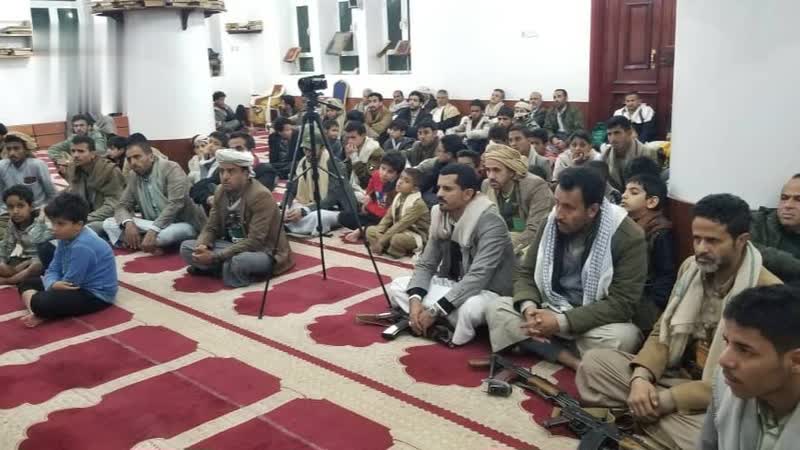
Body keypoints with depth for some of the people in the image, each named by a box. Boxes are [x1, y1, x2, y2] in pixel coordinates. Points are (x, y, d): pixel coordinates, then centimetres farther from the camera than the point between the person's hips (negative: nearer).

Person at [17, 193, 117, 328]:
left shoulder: (82, 246, -28)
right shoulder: (66, 237, 2)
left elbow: (70, 283, -23)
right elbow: (53, 270, 3)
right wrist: (53, 284, -19)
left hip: (96, 295, -11)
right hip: (78, 284, 11)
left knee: (40, 303, -30)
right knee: (27, 284, 14)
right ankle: (36, 311, -10)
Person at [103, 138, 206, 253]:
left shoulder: (170, 168, -14)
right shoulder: (133, 177, 7)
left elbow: (175, 204, -24)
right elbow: (122, 206, 6)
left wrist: (153, 230, -33)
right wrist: (128, 223, -19)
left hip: (183, 224, -6)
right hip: (151, 225, 6)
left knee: (166, 234, -40)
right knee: (108, 224, -8)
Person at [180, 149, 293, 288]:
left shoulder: (261, 196, -24)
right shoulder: (221, 191, 0)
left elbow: (254, 241, -28)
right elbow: (211, 228, 5)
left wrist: (215, 257, -30)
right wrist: (201, 247, -19)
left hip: (264, 252, -7)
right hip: (234, 247, 7)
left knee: (238, 261, -38)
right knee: (186, 247, -6)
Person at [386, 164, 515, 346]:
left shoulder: (490, 223, -24)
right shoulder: (440, 217, -2)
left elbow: (478, 277, -32)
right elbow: (425, 264, 1)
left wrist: (435, 311, -32)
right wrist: (415, 300, -19)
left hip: (485, 292, -7)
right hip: (450, 285, 7)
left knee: (470, 309, -40)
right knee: (396, 287, -5)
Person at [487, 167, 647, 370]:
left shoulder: (628, 237, -18)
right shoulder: (551, 223, -3)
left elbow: (622, 303, -22)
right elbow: (525, 273, 4)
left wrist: (562, 322, -28)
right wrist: (529, 306, -19)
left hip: (596, 322, -5)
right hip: (550, 312, 5)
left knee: (623, 337, -36)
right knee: (498, 310, -17)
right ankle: (570, 359, -26)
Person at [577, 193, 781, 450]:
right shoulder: (691, 267, 1)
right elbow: (663, 332, 7)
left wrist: (666, 400, -23)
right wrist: (641, 377, -14)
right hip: (676, 373, 6)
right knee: (593, 363, -8)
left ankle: (635, 412, -14)